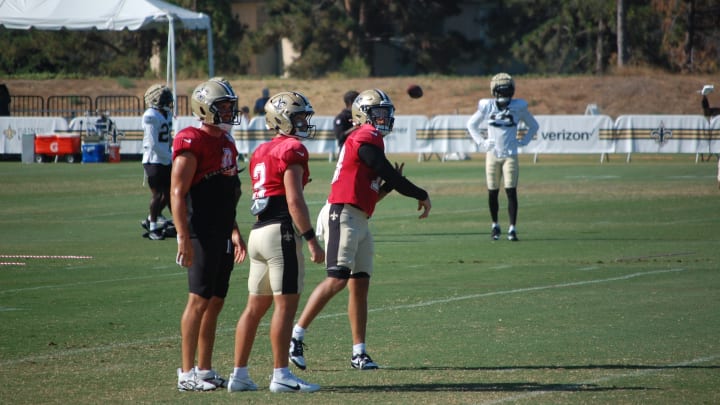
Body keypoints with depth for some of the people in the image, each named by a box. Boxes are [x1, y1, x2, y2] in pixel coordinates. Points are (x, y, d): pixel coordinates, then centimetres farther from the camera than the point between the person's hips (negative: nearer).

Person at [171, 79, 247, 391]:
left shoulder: (226, 142, 16)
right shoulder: (192, 143, -12)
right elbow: (177, 193, -16)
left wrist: (235, 232, 23)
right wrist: (184, 238, -21)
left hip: (222, 235, 9)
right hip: (201, 235, -9)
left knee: (216, 302, 10)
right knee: (199, 300, -7)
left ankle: (205, 370, 17)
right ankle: (187, 373, -4)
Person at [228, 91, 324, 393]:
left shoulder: (261, 152, 18)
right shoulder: (292, 150, -9)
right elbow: (294, 201, -16)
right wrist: (312, 240, -15)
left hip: (258, 231, 9)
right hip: (281, 232, -9)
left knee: (256, 306, 12)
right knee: (286, 304, -6)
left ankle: (239, 374, 13)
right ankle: (281, 375, -5)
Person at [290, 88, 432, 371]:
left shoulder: (369, 140, 21)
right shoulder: (366, 138, -8)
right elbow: (390, 175, -9)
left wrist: (391, 183, 9)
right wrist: (422, 196, 2)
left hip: (359, 220, 10)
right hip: (343, 215, -10)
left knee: (360, 284, 7)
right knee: (338, 279, -15)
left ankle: (359, 353, 8)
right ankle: (296, 336, -12)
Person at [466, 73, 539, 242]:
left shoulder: (518, 107, -1)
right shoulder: (487, 107, 0)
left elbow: (534, 126, 14)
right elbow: (471, 124, 15)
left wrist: (523, 141, 3)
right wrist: (481, 142, 5)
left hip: (510, 156, -1)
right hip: (492, 155, 1)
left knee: (511, 192, -9)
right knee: (492, 193, 6)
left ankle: (512, 229, -6)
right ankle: (495, 225, 23)